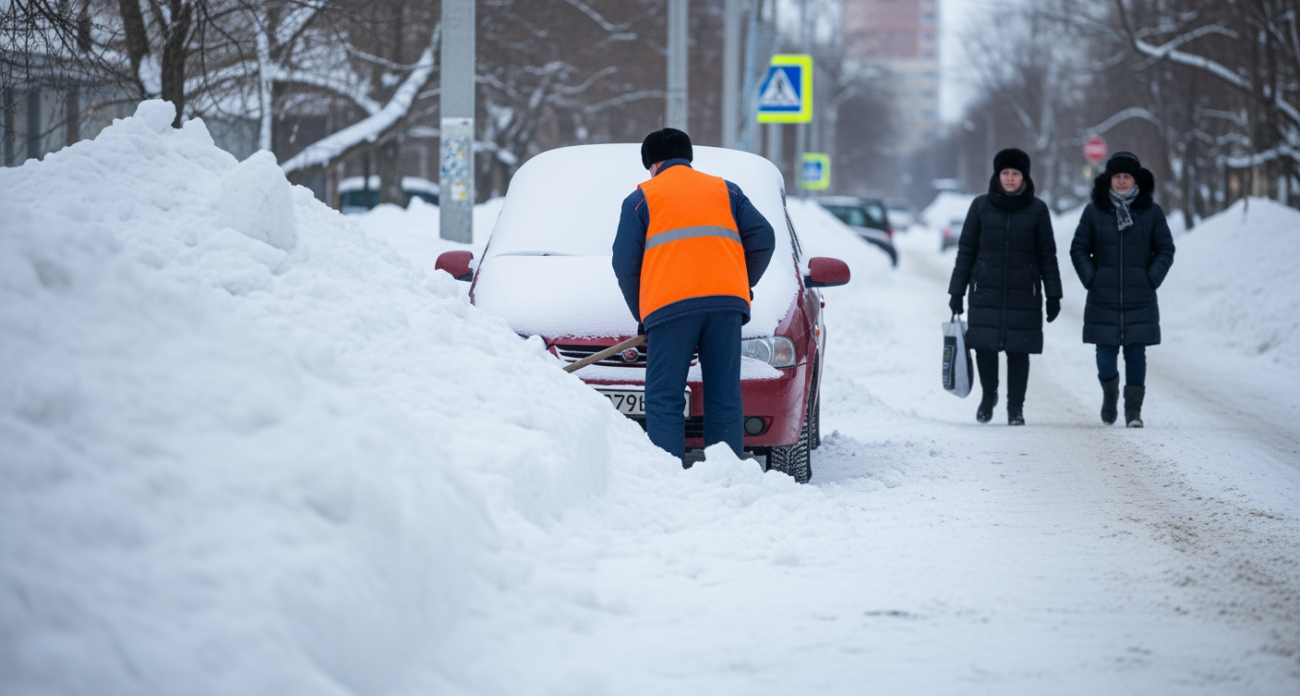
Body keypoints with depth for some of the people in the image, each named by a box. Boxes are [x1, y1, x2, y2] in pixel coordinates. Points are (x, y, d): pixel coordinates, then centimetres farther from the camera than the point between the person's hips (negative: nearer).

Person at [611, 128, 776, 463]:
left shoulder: (641, 199, 16)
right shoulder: (726, 190, 23)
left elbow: (626, 263, 9)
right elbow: (762, 239, 14)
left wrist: (642, 315, 18)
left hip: (670, 306, -3)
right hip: (726, 303, 3)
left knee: (664, 401, -2)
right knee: (724, 399, 5)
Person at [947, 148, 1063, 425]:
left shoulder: (1037, 210, 3)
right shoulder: (981, 206, 4)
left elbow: (1047, 255, 6)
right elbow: (966, 250, 6)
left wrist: (1053, 295, 2)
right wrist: (957, 292, 3)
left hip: (1024, 294, 0)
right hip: (986, 291, 0)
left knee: (1019, 350, -1)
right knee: (984, 347, -4)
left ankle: (1016, 408, 11)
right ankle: (988, 394, 22)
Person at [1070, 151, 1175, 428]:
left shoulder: (1151, 212, 4)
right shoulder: (1094, 211, 4)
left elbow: (1165, 250, 9)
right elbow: (1079, 249, 9)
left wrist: (1151, 280, -3)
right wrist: (1091, 279, -2)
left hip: (1140, 300, 0)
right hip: (1103, 299, 0)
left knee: (1136, 352, -2)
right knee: (1105, 354, -1)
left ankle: (1134, 409, 6)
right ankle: (1109, 392, 28)